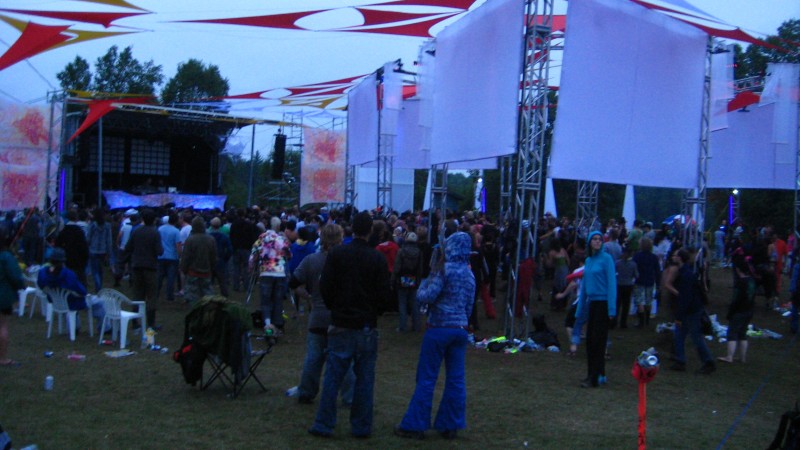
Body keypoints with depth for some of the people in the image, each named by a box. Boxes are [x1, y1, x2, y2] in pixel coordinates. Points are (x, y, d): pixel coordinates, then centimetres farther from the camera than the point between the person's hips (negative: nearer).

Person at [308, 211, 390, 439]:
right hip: (367, 325, 0)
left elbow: (325, 287, -5)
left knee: (333, 376, 5)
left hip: (341, 324, 0)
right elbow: (384, 294, -6)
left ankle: (324, 424, 8)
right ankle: (361, 426, 11)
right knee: (364, 378, 7)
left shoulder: (336, 254, -5)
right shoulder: (378, 258, -6)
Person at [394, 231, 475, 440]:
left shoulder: (445, 269, -11)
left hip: (439, 328, -6)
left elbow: (427, 297, -15)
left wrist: (424, 284, 4)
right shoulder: (469, 274, 11)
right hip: (460, 329, 6)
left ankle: (414, 425, 4)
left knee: (426, 378, 0)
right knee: (455, 379, 7)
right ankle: (450, 425, 12)